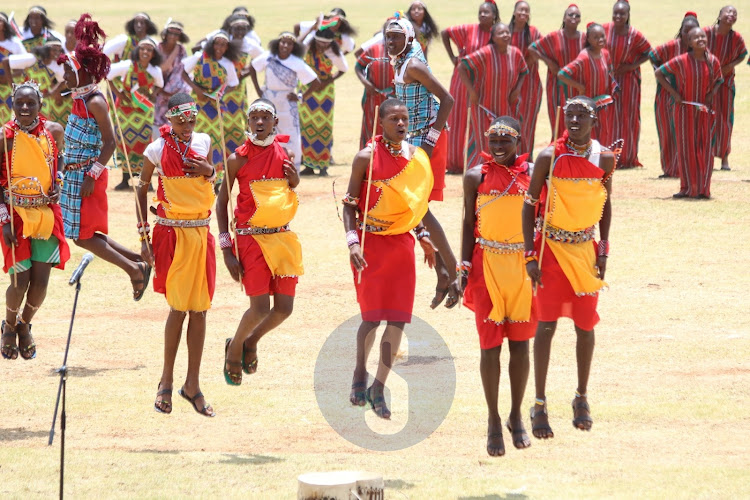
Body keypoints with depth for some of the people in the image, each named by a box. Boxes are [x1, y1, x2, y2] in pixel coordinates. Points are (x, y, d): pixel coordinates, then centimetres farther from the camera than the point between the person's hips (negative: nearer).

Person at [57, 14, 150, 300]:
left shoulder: (95, 102, -16)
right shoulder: (79, 98, 10)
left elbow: (109, 142, -19)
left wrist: (92, 175, -22)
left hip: (87, 175, -9)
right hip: (74, 174, 9)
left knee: (83, 236, -6)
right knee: (85, 234, 11)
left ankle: (135, 268, 1)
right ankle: (137, 262, 18)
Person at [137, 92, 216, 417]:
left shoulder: (203, 143, 7)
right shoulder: (158, 149, -6)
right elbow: (141, 189, 1)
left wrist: (209, 170, -2)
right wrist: (144, 237, -3)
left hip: (201, 234, 4)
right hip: (172, 234, -4)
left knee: (199, 309, 3)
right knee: (179, 308, -5)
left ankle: (193, 384, 9)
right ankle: (166, 380, 10)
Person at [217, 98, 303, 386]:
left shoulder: (284, 154, 6)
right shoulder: (238, 159, -6)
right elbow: (221, 202, -2)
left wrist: (295, 181, -4)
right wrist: (226, 249, -8)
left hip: (282, 237, 4)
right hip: (251, 238, -4)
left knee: (284, 308, 0)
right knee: (260, 308, -11)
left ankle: (251, 341, 29)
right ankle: (234, 349, 18)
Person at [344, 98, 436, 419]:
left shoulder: (416, 157, 8)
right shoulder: (367, 157, -7)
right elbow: (350, 204, -5)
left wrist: (422, 234, 11)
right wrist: (352, 241, -16)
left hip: (402, 244, 4)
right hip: (372, 244, -4)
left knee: (398, 319, -1)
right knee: (372, 316, -3)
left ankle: (378, 387, 6)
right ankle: (360, 373, 23)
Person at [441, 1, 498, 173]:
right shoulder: (468, 30, -6)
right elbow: (444, 33, 3)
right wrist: (452, 57, 0)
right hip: (464, 80, -1)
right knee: (459, 119, 4)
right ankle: (455, 163, 13)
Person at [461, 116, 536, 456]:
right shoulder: (477, 177, 0)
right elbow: (469, 224, 4)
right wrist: (465, 268, -3)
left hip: (524, 264, 1)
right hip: (488, 265, -1)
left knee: (520, 343, 6)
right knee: (490, 345, -1)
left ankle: (516, 416, 21)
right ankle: (493, 421, 8)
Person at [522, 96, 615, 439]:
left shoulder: (604, 158, -2)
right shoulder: (549, 157, -11)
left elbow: (605, 204, 10)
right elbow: (529, 204, -6)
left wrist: (603, 250, 3)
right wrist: (530, 255, -11)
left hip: (585, 247, 3)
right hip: (551, 246, -3)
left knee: (585, 325, 8)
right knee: (546, 324, -6)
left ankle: (582, 398, 24)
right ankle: (540, 405, -4)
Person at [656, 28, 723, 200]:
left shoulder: (713, 61, -3)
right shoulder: (681, 61, -12)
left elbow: (718, 80, 14)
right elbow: (659, 73, -4)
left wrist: (711, 95, -4)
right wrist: (674, 93, -9)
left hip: (704, 109, 2)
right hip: (685, 109, -2)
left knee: (705, 148, 2)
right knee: (686, 147, 2)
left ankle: (703, 189, 9)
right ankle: (687, 188, 10)